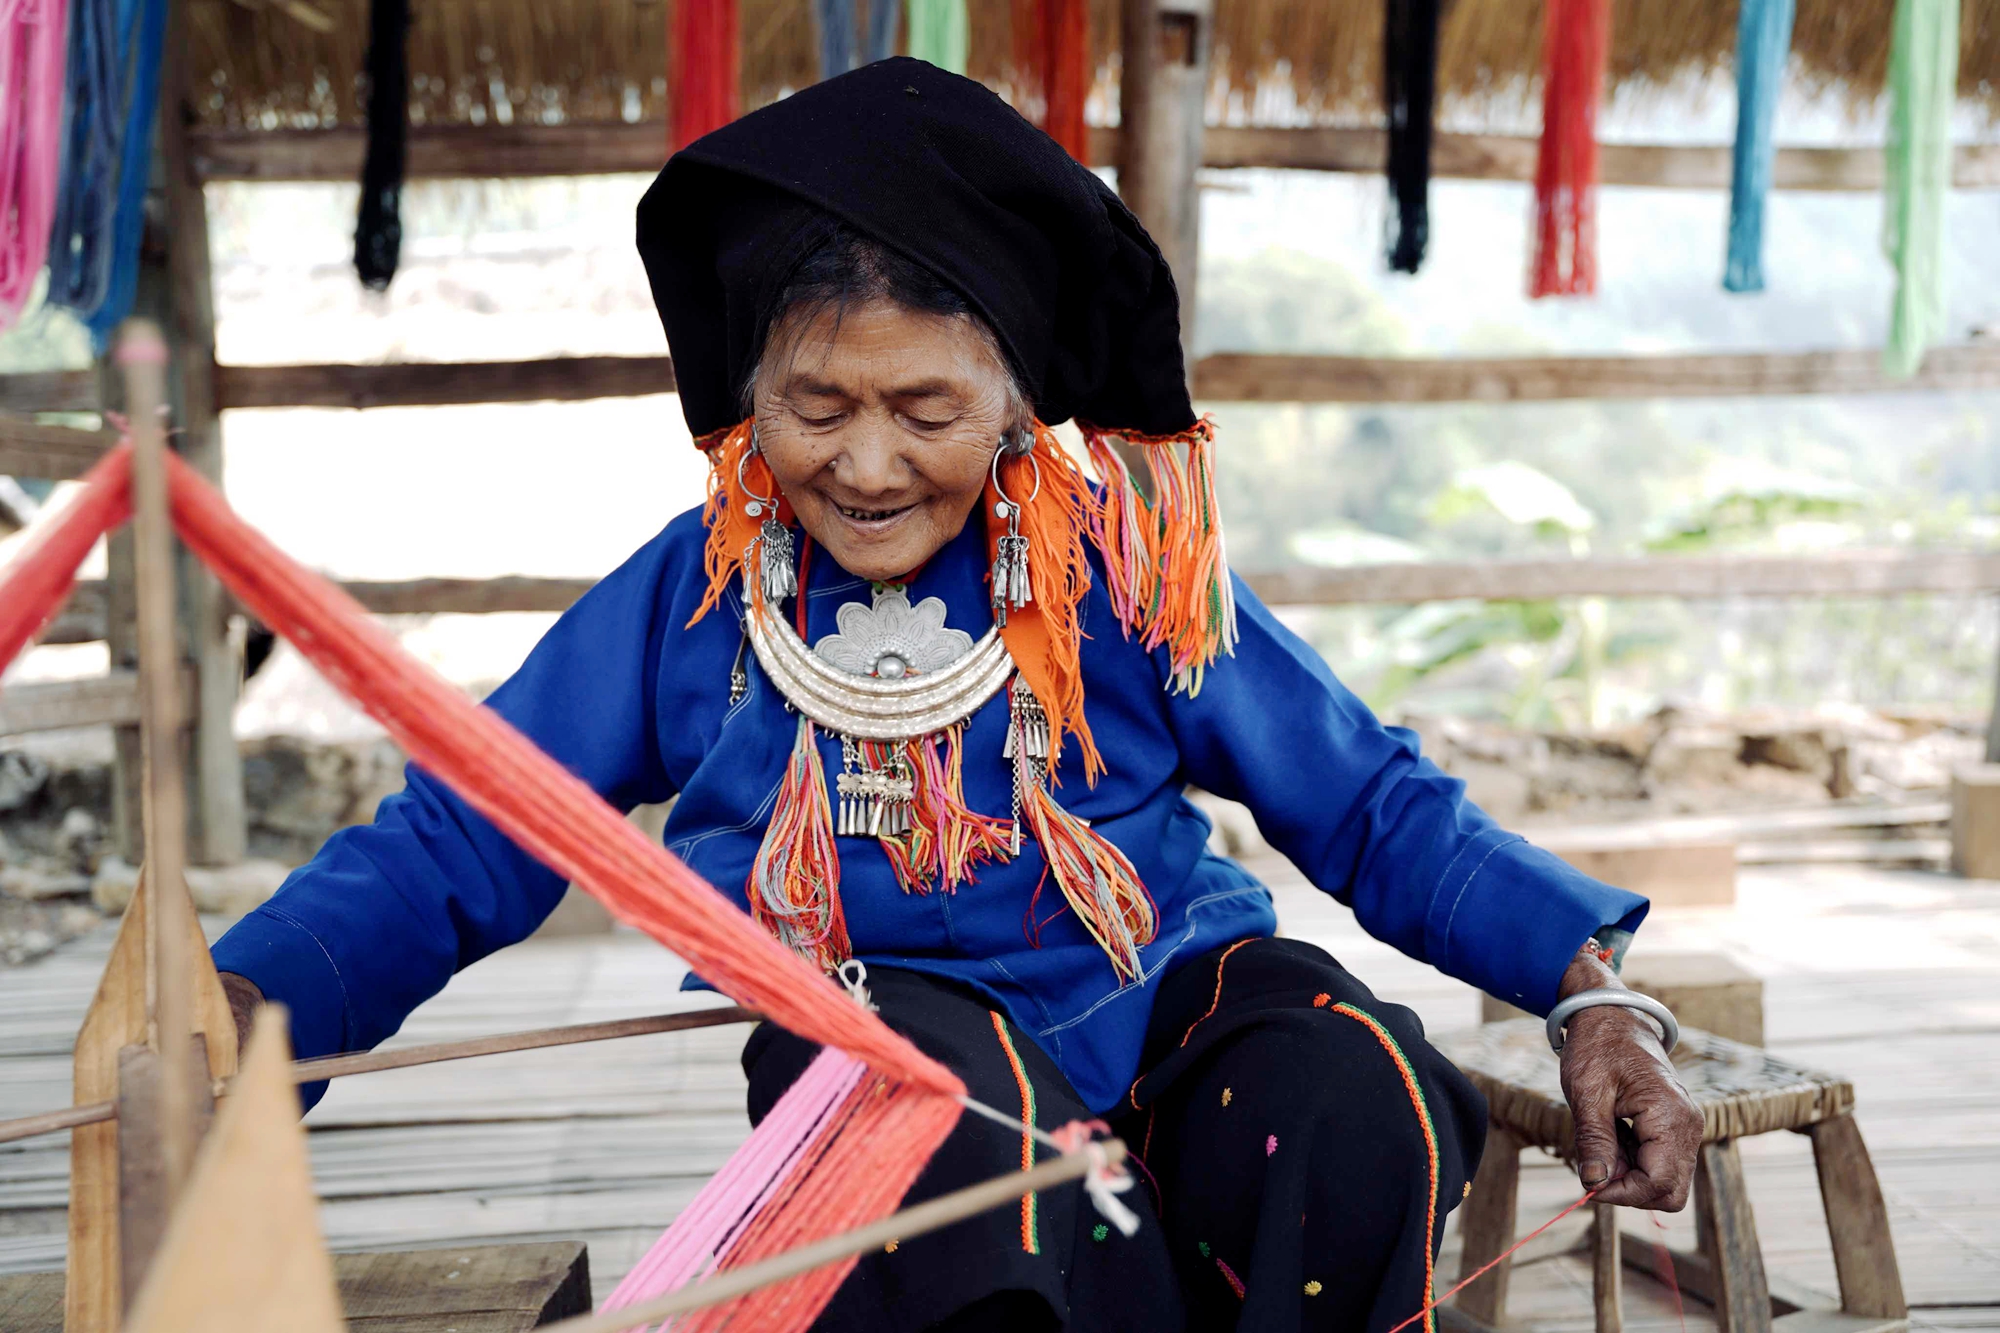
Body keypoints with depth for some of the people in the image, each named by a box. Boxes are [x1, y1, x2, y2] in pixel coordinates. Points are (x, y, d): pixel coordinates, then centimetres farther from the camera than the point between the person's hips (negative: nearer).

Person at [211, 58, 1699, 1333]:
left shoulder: (1126, 574, -1)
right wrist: (236, 1010, -17)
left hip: (1152, 996, 1)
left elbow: (1376, 806, 3)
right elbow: (451, 846, 1)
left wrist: (1595, 988, -11)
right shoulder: (687, 598, 0)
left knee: (1354, 1106, -30)